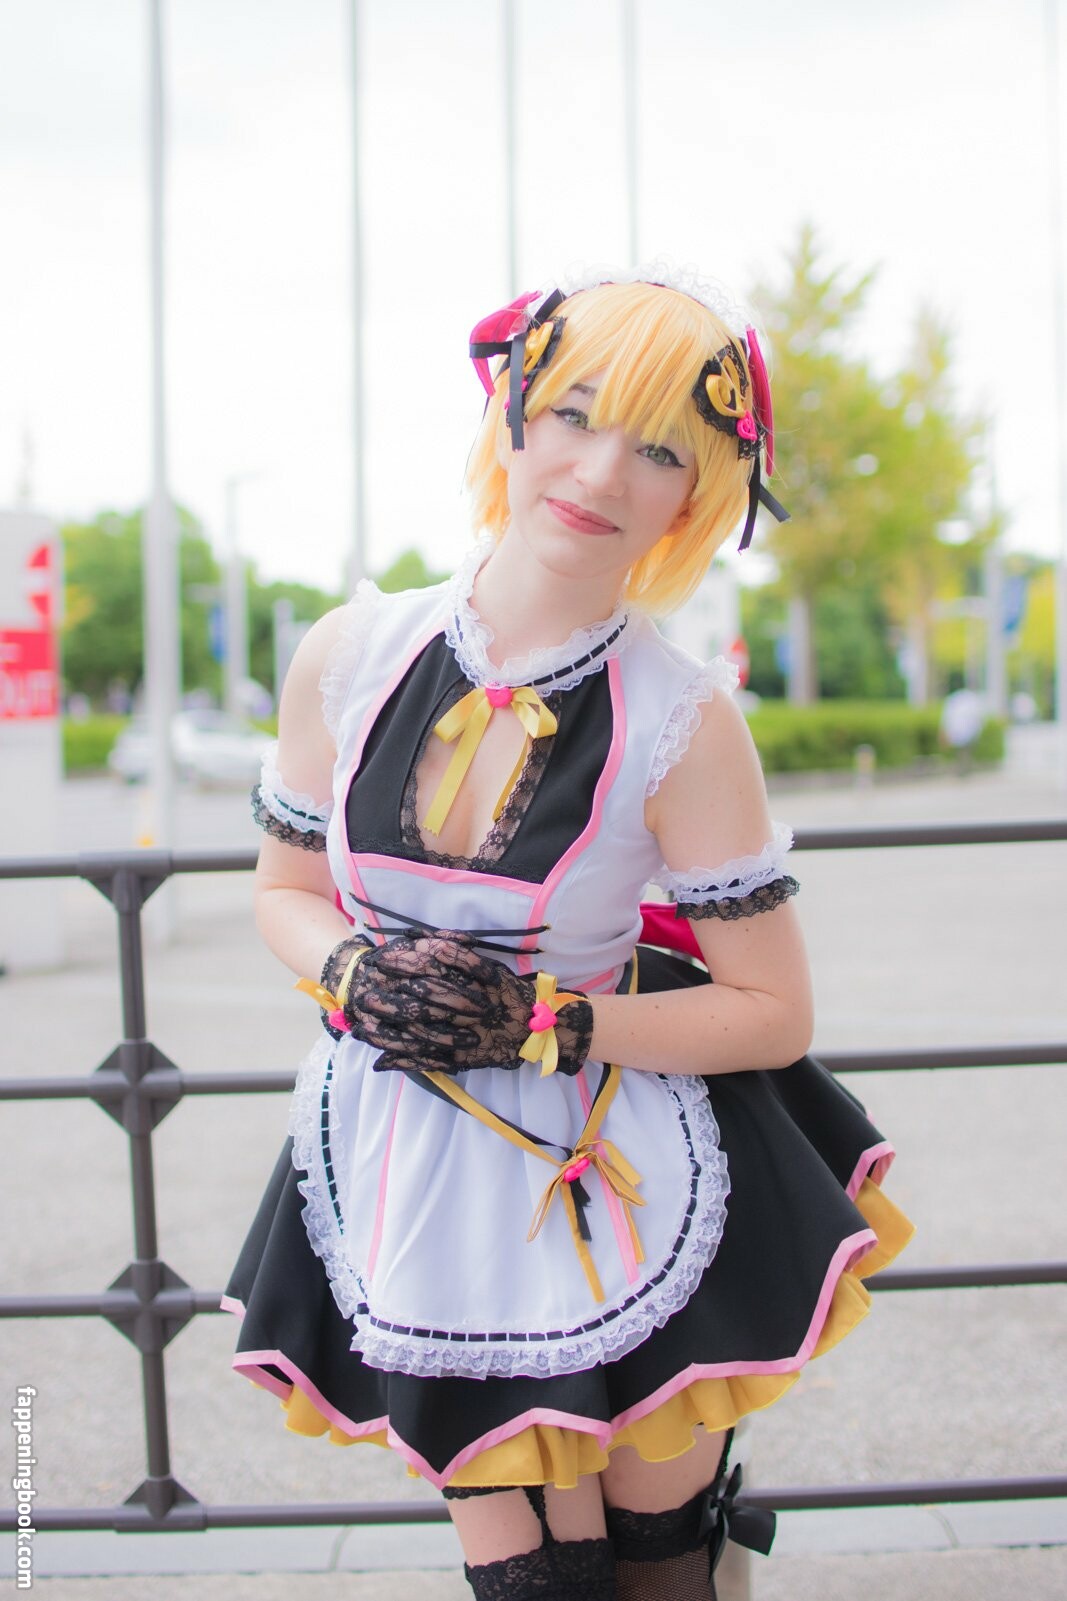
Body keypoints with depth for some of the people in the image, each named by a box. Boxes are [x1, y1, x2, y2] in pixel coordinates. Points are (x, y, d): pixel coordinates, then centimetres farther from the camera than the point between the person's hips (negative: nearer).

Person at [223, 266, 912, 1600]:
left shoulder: (682, 722, -15)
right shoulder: (350, 655, -7)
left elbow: (772, 1013, -10)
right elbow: (287, 892, 8)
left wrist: (547, 1023, -19)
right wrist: (354, 974, -13)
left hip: (629, 1190, -1)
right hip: (419, 1188, 2)